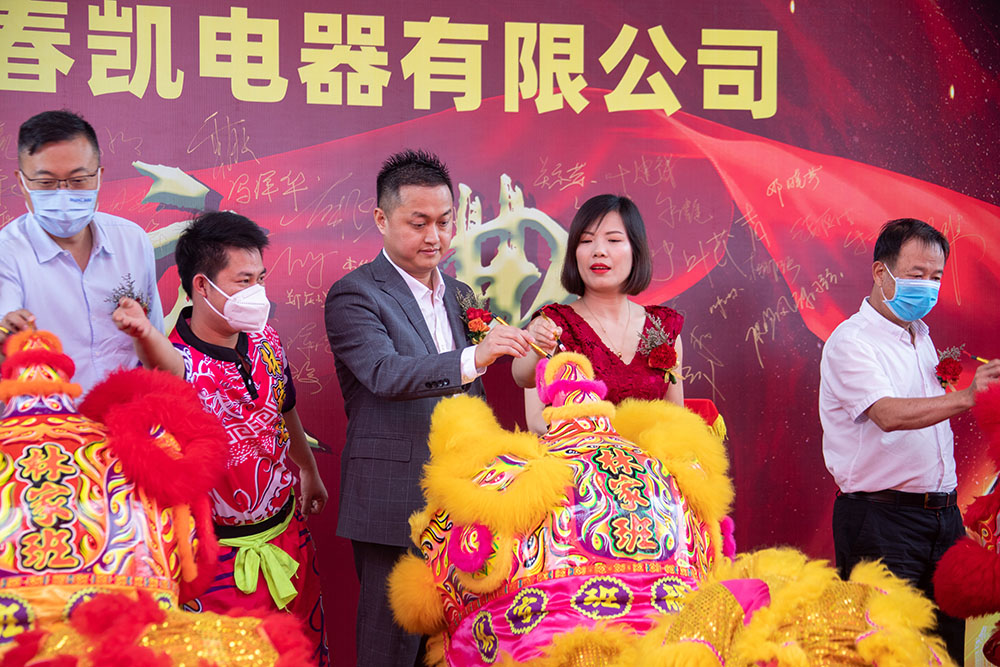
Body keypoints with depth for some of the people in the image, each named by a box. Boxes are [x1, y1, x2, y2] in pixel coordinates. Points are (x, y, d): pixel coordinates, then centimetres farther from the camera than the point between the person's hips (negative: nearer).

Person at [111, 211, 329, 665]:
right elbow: (169, 365, -50)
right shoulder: (178, 361, -23)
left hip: (287, 531, 6)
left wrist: (309, 471, 29)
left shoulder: (264, 341, -3)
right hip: (220, 556, -6)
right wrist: (145, 335, -73)